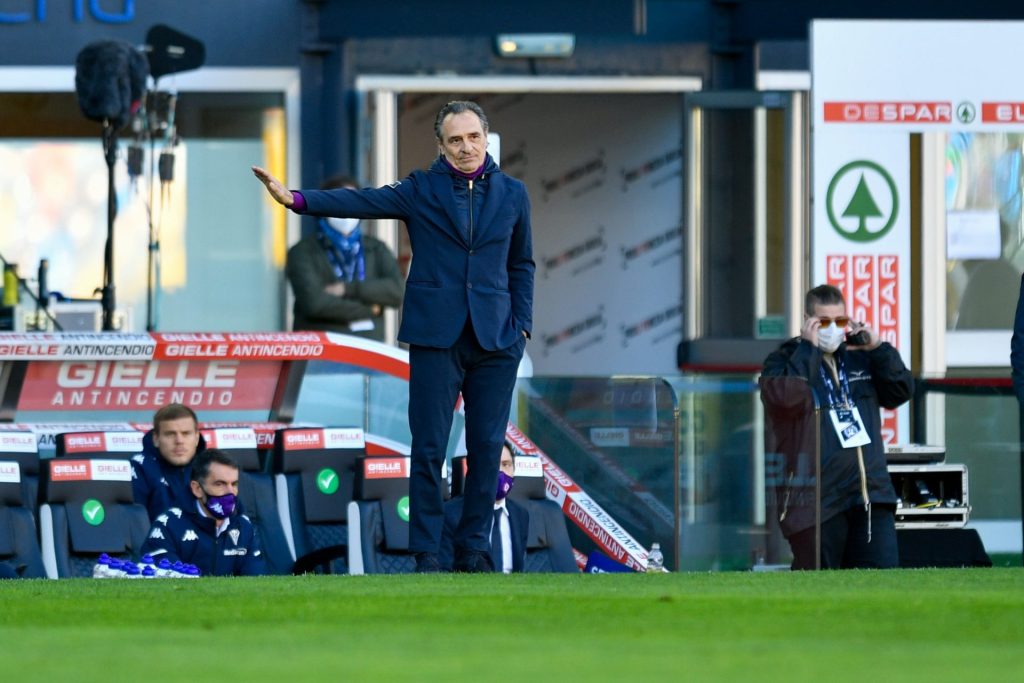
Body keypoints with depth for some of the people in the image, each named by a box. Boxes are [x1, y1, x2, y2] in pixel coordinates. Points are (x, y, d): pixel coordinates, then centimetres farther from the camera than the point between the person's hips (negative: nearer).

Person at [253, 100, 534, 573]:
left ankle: (473, 547, 13)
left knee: (487, 447, 3)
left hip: (495, 339, 2)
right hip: (436, 338, -2)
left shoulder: (512, 194, 9)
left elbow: (522, 264, 16)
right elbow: (362, 202, -9)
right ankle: (426, 552, 3)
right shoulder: (421, 190, 3)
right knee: (428, 447, -3)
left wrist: (521, 323, 5)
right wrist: (296, 199, -24)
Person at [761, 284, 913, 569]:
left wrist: (879, 350, 0)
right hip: (817, 501, -5)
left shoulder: (860, 358, 16)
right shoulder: (784, 361, 0)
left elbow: (901, 392, 11)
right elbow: (785, 398, -20)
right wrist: (808, 350, -15)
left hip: (872, 495, 5)